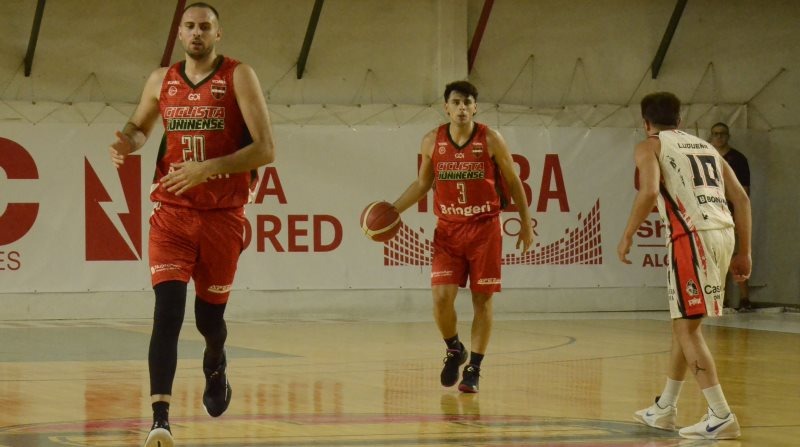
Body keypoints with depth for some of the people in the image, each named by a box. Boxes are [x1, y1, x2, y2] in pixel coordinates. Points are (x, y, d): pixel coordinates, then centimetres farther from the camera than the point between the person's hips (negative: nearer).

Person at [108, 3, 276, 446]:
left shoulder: (239, 77, -6)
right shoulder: (161, 81, 5)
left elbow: (265, 148, -13)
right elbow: (138, 126, 24)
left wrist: (208, 169, -23)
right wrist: (128, 141, -1)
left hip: (223, 216, -1)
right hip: (172, 213, 1)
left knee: (209, 314, 12)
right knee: (168, 310, -16)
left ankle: (215, 367, 49)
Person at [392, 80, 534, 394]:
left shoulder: (491, 141, -6)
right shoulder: (432, 141, 0)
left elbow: (513, 182, 4)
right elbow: (422, 184, 13)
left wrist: (526, 224, 5)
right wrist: (393, 210, 1)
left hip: (485, 228, -2)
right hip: (448, 229, 2)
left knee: (482, 298, 0)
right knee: (441, 296, -9)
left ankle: (473, 368, 10)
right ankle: (453, 350, 19)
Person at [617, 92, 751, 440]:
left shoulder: (650, 146, 6)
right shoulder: (704, 146, 25)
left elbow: (649, 192, -13)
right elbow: (741, 198, 18)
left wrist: (627, 236, -2)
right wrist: (744, 252, 20)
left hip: (693, 236, -7)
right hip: (723, 232, 7)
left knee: (687, 327, -3)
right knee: (683, 322, 20)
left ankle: (721, 417, -11)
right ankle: (665, 408, 30)